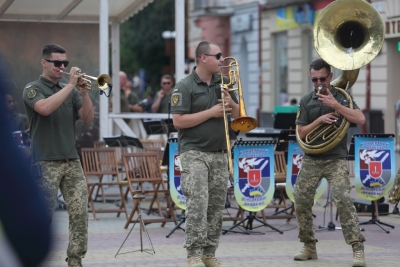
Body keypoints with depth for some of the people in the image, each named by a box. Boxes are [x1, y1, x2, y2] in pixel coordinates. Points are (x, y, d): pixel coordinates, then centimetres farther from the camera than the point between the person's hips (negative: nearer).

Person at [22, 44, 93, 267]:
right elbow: (45, 108, -23)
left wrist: (84, 92, -11)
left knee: (80, 212, -3)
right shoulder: (33, 89, -1)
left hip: (71, 161, 5)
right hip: (46, 162, -5)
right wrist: (71, 85, -19)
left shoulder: (71, 91, 14)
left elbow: (88, 117, 4)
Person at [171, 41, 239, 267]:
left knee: (216, 206, 6)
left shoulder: (223, 83, 11)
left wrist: (232, 104, -7)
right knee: (198, 203, -15)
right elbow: (178, 121, -14)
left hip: (219, 154, 6)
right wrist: (211, 113, -15)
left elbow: (239, 115, 16)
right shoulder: (185, 87, -7)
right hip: (194, 153, -6)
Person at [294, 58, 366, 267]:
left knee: (343, 200, -18)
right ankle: (309, 247, 19)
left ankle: (358, 249, -18)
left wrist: (334, 105, -21)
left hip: (336, 160, -4)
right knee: (301, 203, 1)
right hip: (311, 160, 4)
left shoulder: (341, 97, 0)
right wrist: (319, 120, -12)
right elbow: (301, 133, 4)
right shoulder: (306, 101, 7)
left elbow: (360, 119, -15)